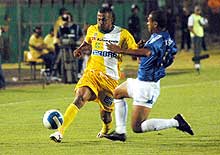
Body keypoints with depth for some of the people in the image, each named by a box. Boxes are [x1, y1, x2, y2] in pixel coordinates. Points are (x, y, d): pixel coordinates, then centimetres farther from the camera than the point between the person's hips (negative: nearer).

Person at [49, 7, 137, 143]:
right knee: (80, 98, -24)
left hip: (110, 78, -2)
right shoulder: (92, 30, 8)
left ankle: (106, 129, 42)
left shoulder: (123, 34, -3)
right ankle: (60, 132, -32)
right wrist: (80, 49, 9)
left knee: (105, 115, 3)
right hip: (91, 73, 2)